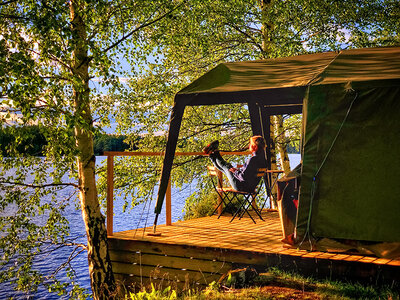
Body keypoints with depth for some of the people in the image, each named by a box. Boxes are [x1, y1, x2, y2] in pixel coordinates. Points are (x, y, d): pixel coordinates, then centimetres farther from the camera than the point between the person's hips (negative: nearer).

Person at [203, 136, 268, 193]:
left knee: (226, 167, 14)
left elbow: (243, 177, -32)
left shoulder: (254, 159, -30)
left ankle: (212, 154, 35)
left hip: (240, 186, -7)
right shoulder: (263, 158, -3)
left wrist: (235, 171, -13)